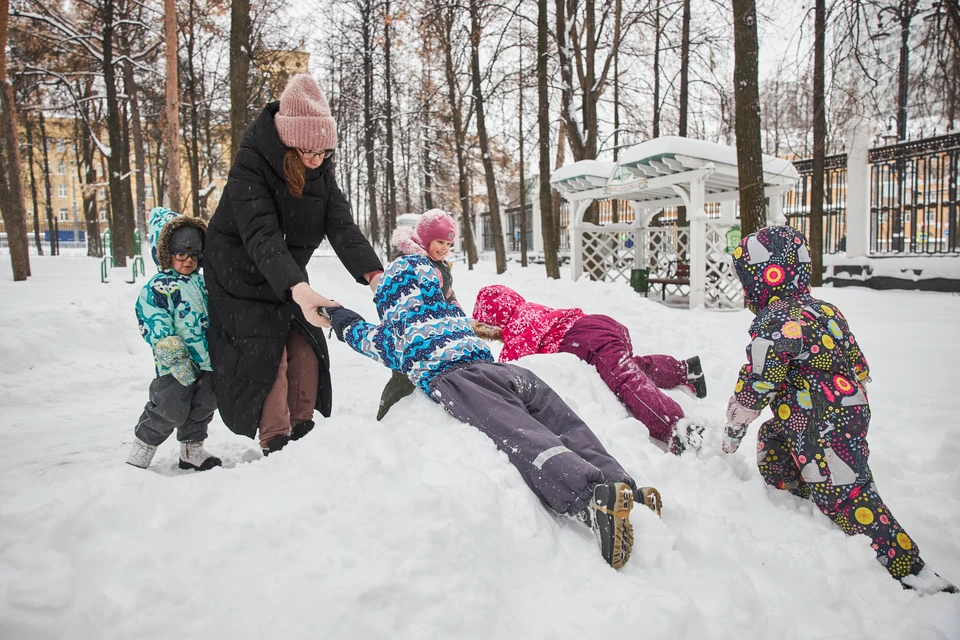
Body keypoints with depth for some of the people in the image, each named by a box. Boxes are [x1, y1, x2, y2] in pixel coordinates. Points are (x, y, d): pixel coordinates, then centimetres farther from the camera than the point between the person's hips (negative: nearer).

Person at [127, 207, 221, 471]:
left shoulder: (202, 283, 13)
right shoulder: (157, 287, -10)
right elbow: (155, 325, -16)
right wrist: (173, 356, -22)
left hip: (208, 361, 7)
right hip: (177, 365, -7)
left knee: (204, 406, 14)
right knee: (170, 410, -3)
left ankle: (192, 450, 31)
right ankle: (141, 449, 18)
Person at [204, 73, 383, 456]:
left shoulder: (321, 168, -10)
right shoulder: (251, 163, -28)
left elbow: (340, 223, -20)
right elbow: (260, 235, -39)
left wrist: (373, 273, -36)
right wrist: (297, 288, -55)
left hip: (291, 276, 6)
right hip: (244, 277, -5)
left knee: (307, 350, 3)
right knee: (265, 356, -10)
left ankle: (302, 434, 18)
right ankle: (276, 445, 3)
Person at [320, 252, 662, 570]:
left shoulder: (391, 330, 25)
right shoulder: (455, 313, 39)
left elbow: (354, 330, 47)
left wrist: (333, 311, 68)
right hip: (507, 370, 7)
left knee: (522, 438, -29)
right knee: (569, 430, -9)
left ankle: (592, 495, -54)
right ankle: (627, 490, -31)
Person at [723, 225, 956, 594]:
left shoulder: (774, 322, -18)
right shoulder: (824, 310, 10)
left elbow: (755, 385, -18)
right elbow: (859, 366, 18)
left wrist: (732, 430, -4)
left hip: (822, 429, -11)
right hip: (850, 413, 11)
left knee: (847, 497, -9)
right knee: (770, 441, 27)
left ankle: (912, 573, -4)